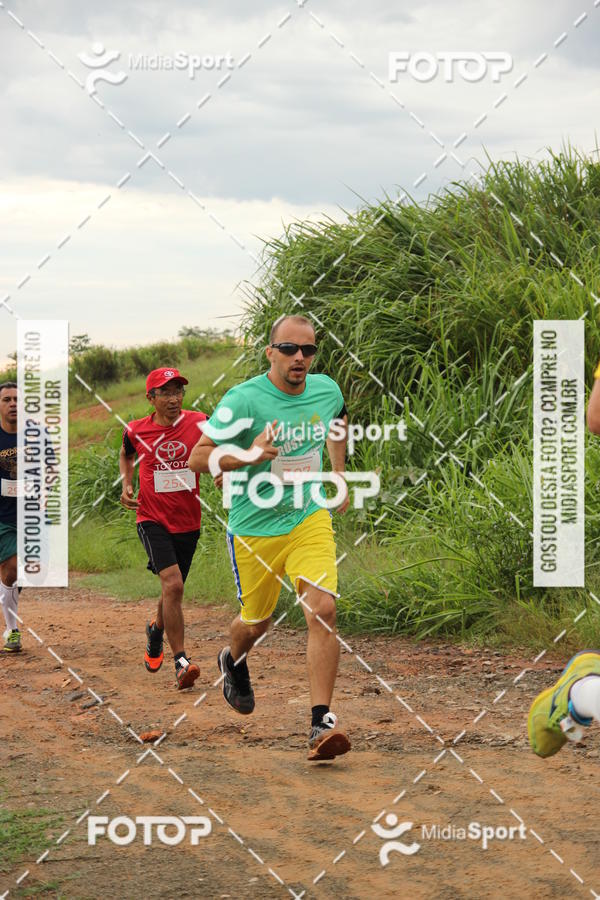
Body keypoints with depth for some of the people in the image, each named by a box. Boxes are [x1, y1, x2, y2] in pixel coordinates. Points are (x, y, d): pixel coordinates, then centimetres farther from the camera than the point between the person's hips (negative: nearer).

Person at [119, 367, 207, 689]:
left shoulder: (198, 423, -5)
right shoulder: (136, 431, -3)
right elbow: (126, 456, 20)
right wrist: (126, 484, 4)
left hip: (188, 521, 2)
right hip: (152, 520, -2)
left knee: (173, 589, 16)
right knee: (173, 584, -22)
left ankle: (156, 629, 51)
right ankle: (181, 662, -20)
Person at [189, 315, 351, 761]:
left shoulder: (327, 390, -2)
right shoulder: (243, 400, -18)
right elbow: (197, 457, -16)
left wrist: (340, 475, 23)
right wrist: (248, 456, -31)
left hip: (310, 519, 2)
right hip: (254, 529, -2)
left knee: (323, 611, -17)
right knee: (256, 623, 14)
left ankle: (322, 722, -15)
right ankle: (234, 660, 52)